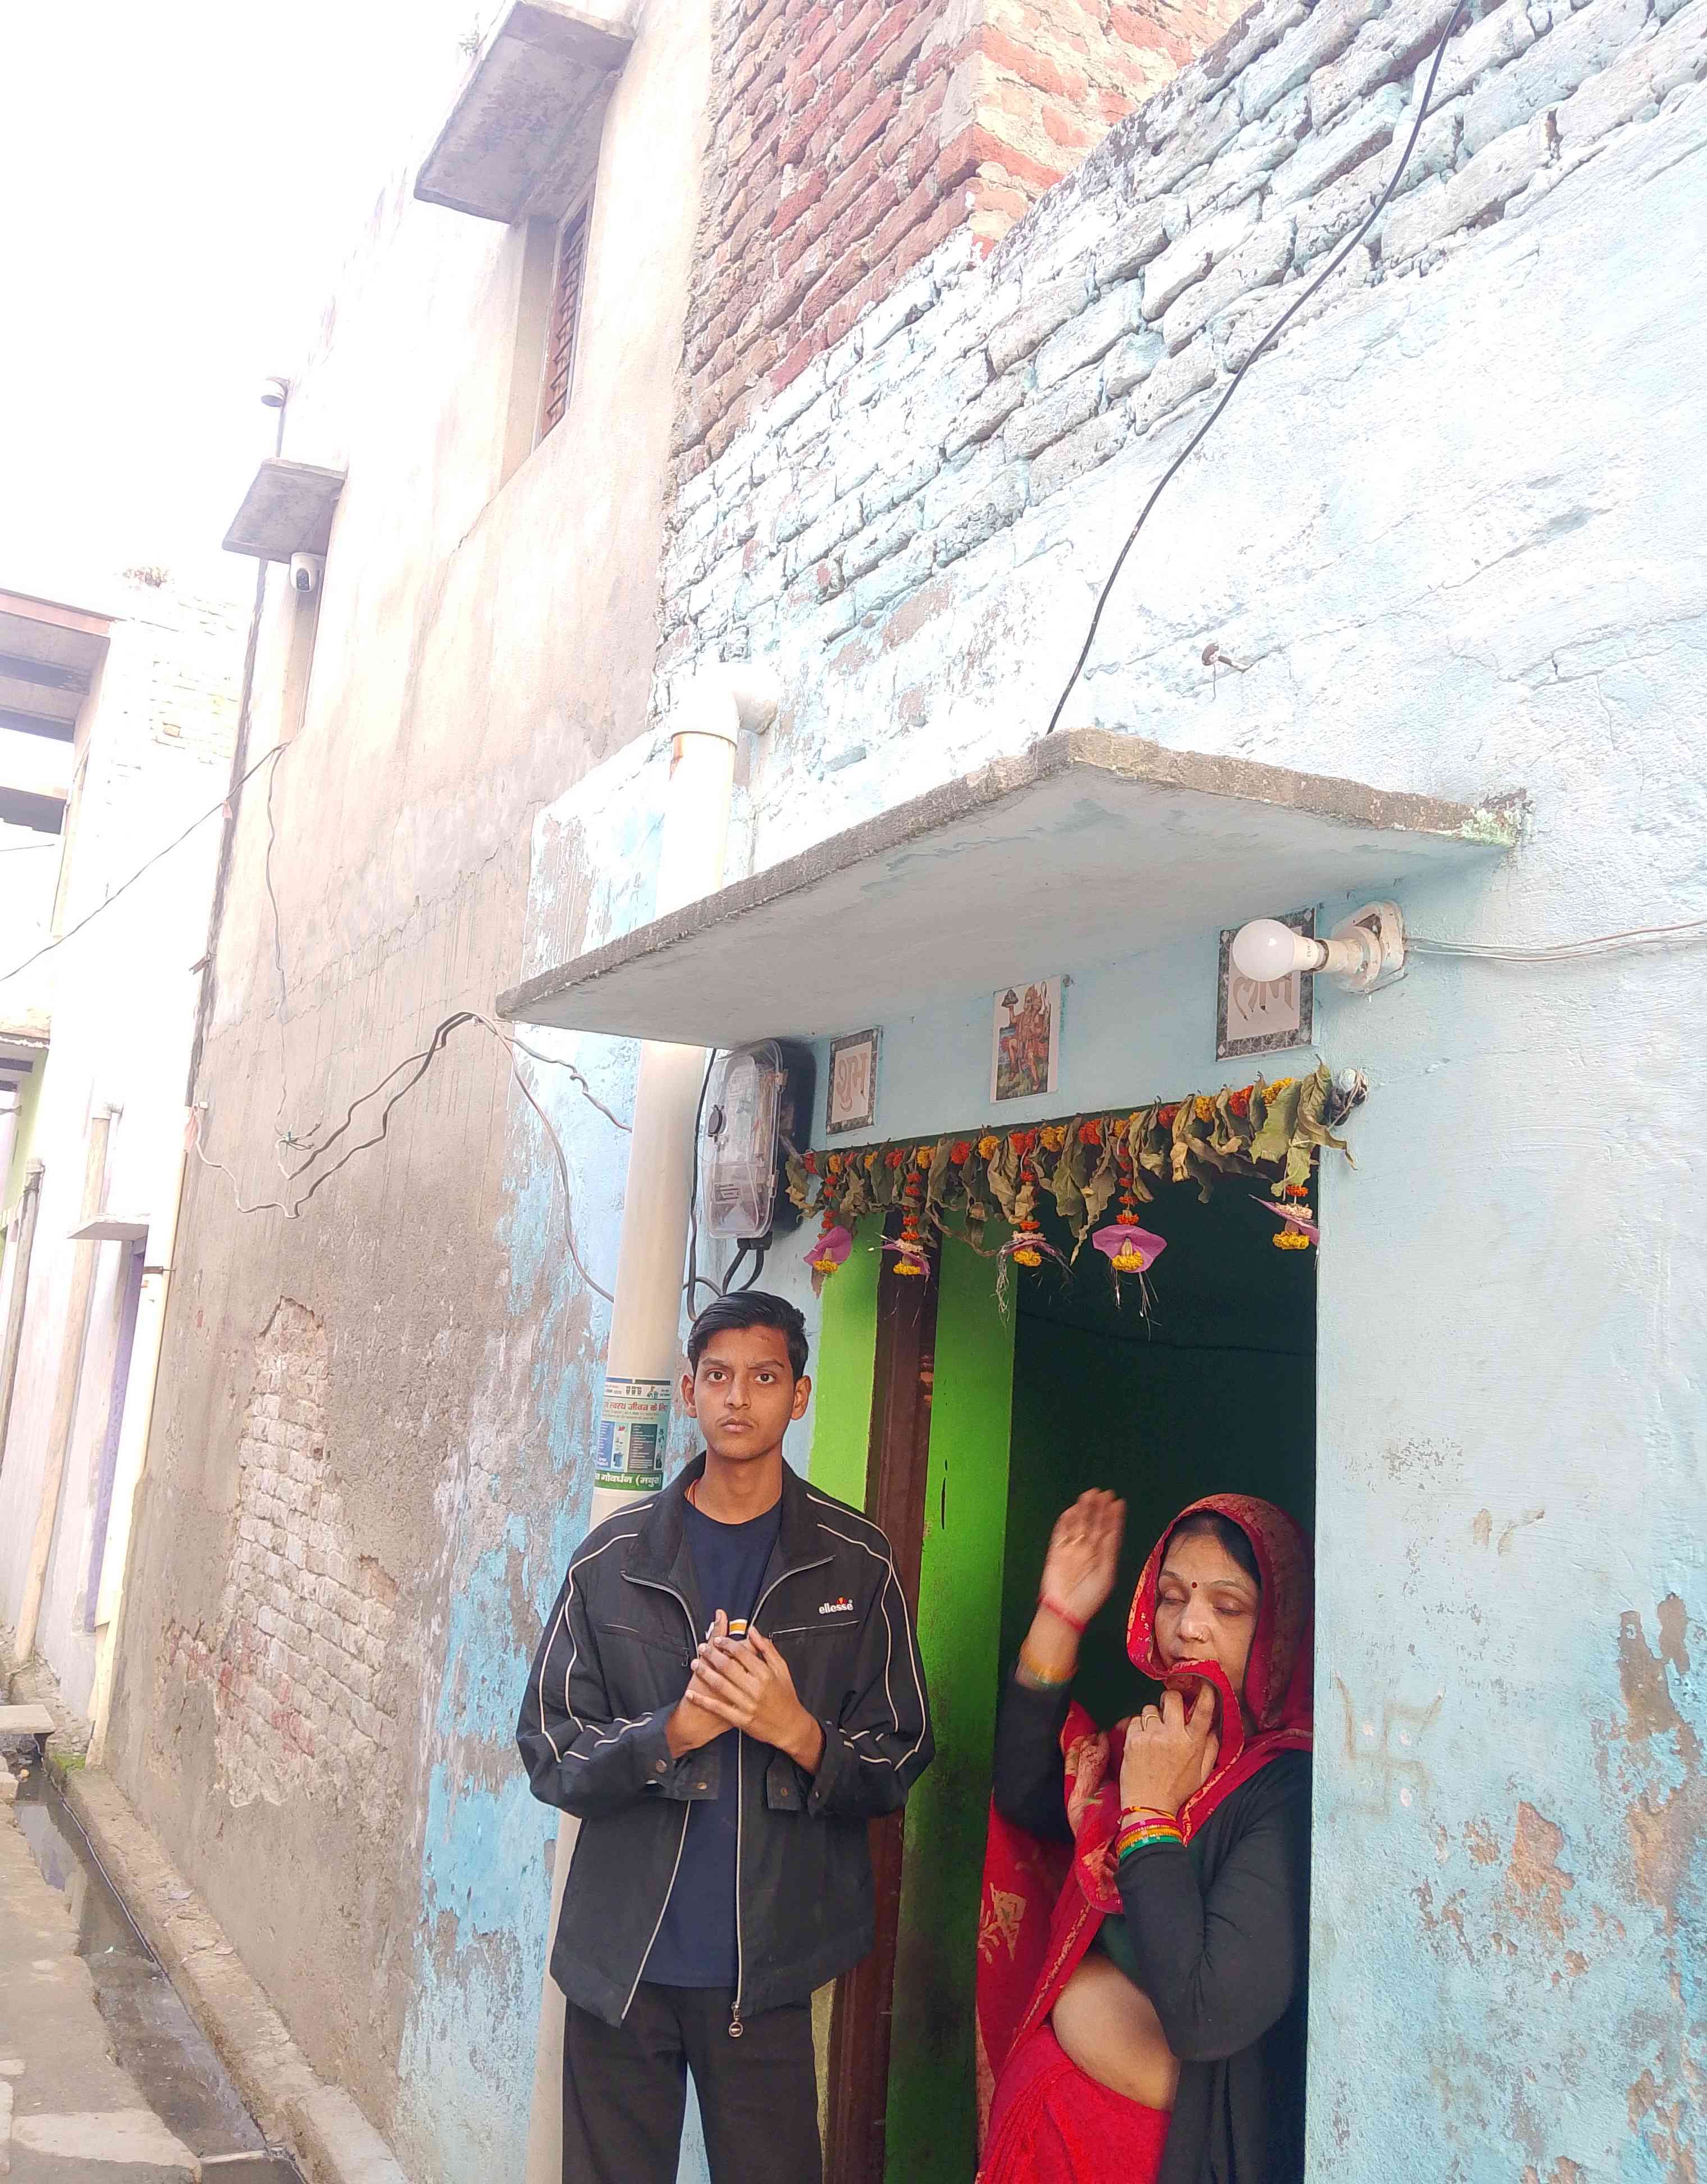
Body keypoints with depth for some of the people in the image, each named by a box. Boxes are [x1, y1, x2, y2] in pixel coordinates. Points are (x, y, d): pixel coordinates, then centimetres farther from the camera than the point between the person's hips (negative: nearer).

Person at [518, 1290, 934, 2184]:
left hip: (769, 1972, -1)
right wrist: (674, 1732, -18)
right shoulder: (612, 1559, 0)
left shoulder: (856, 1564, -2)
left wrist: (799, 1733, -19)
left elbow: (899, 1764, 0)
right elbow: (548, 1755, -1)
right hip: (620, 1965, 1)